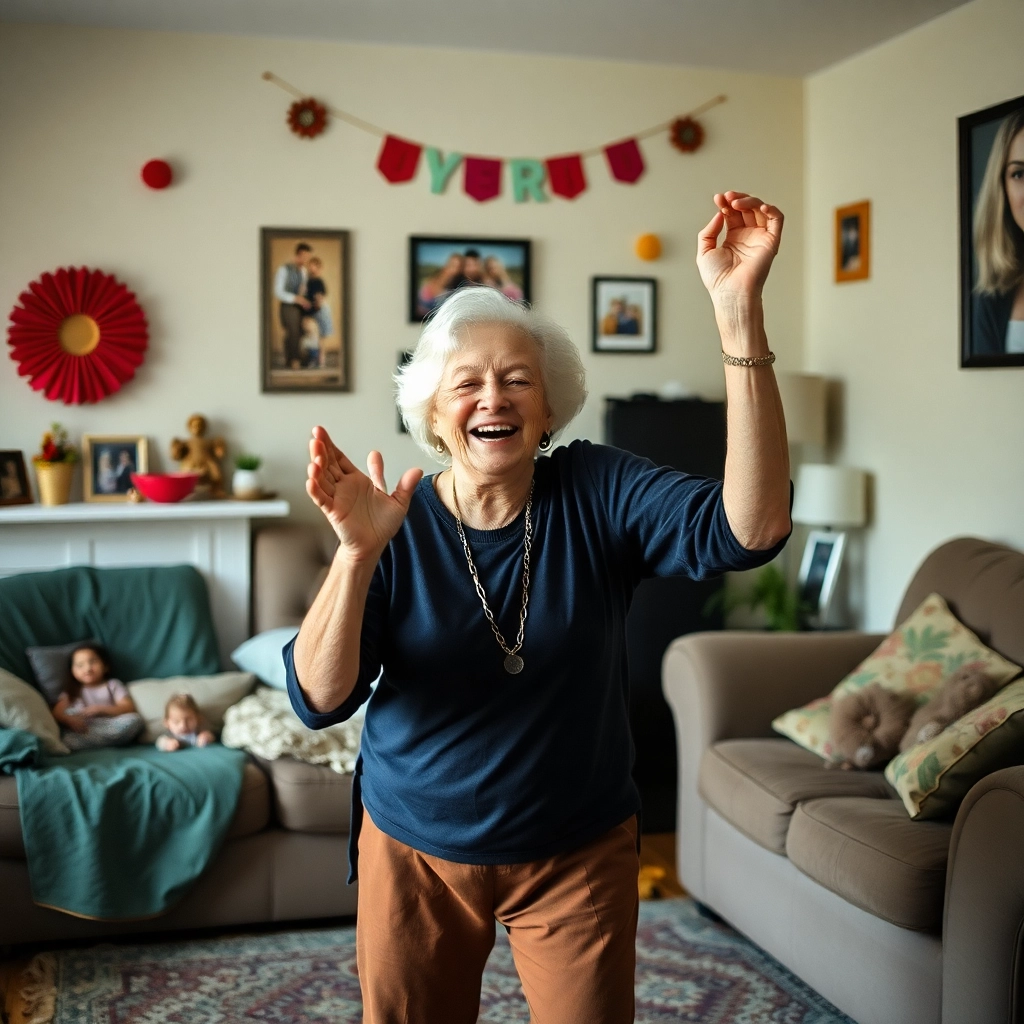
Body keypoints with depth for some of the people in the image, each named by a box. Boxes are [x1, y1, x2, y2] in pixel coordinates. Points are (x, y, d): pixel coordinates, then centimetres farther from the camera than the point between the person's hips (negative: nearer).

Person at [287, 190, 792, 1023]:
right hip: (417, 852, 1)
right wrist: (357, 553, -37)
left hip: (578, 853, 0)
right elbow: (319, 700, -19)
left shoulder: (596, 494, -13)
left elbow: (746, 529, -31)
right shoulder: (399, 524, -11)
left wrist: (740, 309, -39)